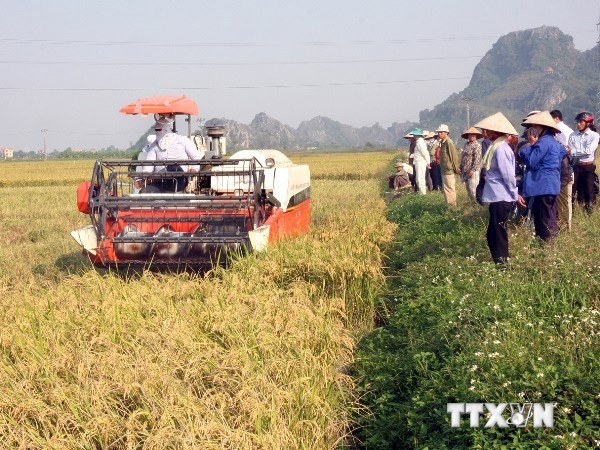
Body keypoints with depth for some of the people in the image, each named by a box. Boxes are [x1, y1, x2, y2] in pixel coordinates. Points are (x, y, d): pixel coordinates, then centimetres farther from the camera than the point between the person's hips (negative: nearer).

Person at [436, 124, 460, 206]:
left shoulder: (449, 142, -16)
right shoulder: (442, 142, 12)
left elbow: (454, 156, -17)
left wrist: (456, 169, -13)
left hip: (449, 171, -10)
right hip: (444, 170, 10)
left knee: (449, 189, -5)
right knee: (447, 189, 16)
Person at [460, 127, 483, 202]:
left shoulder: (477, 145, -9)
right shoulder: (467, 144, 16)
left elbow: (477, 159, -17)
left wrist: (473, 170, -22)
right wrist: (461, 168, 17)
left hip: (472, 171, -9)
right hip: (465, 171, 9)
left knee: (473, 189, -11)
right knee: (468, 189, 14)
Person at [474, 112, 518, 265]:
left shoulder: (500, 148, -18)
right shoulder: (497, 145, 12)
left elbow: (508, 174, -19)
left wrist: (514, 193, -13)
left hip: (501, 197, -10)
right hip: (497, 196, 10)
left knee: (498, 234, -2)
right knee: (492, 235, 14)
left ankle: (501, 262, 4)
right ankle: (500, 261, 21)